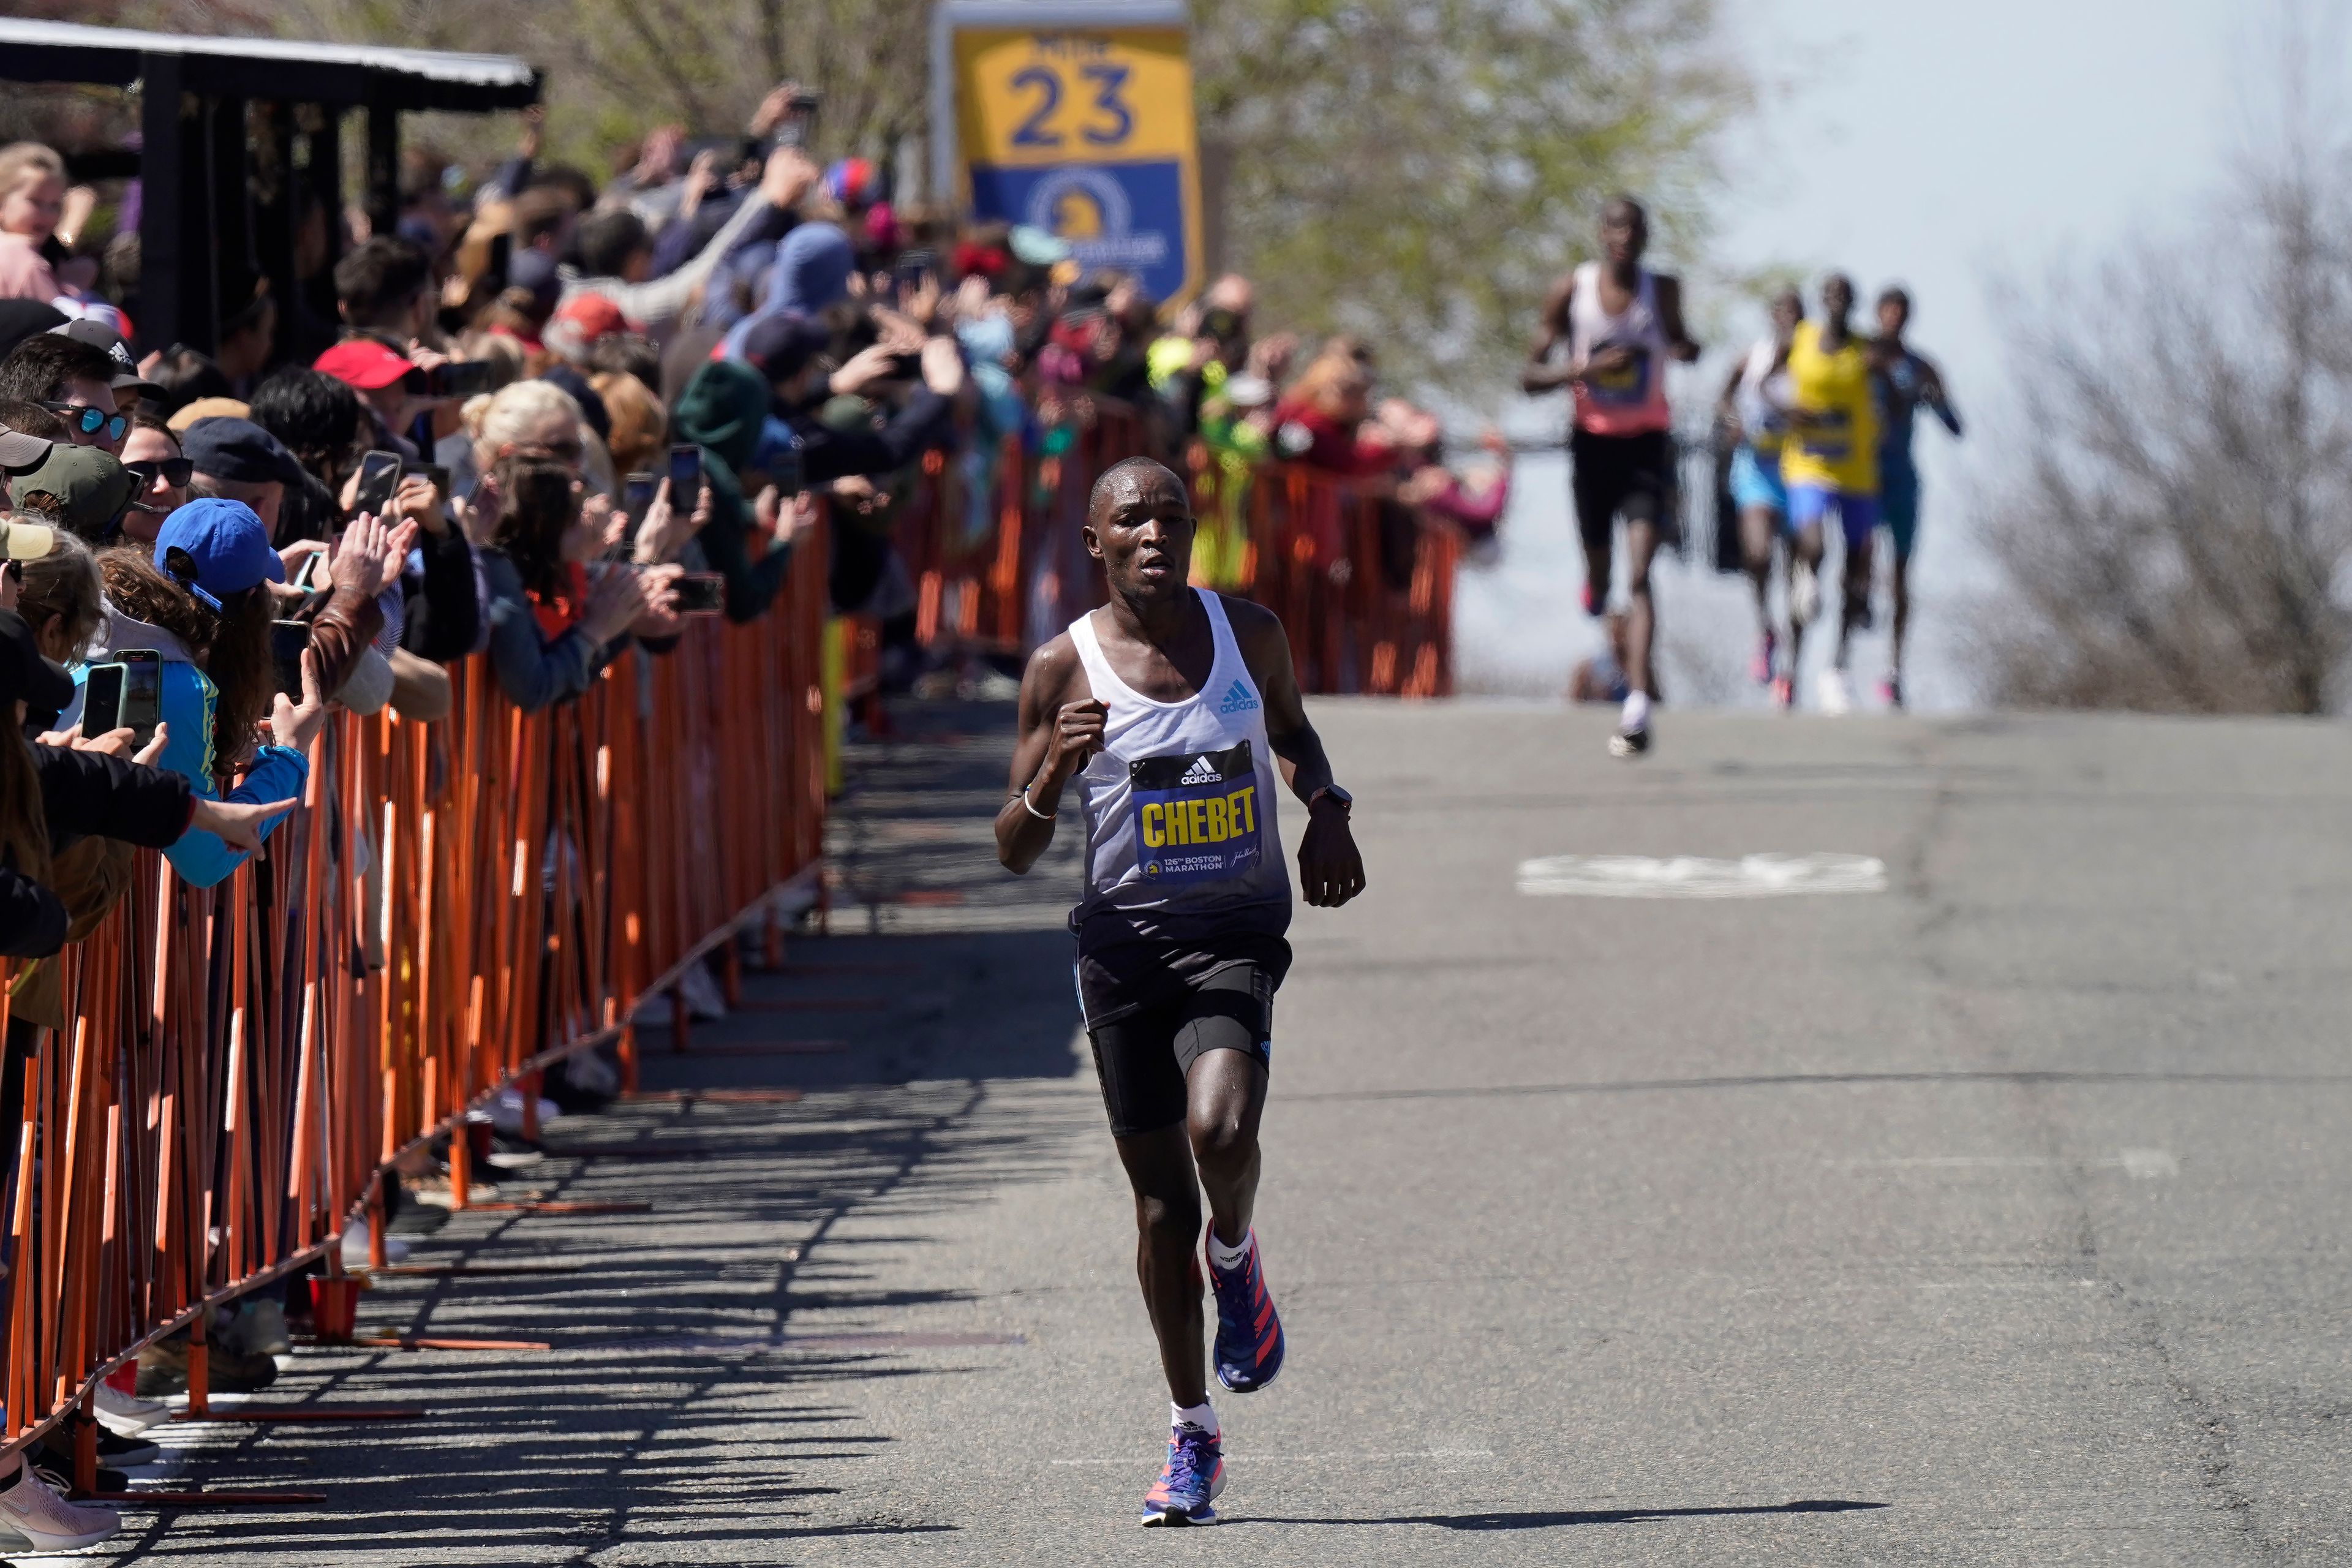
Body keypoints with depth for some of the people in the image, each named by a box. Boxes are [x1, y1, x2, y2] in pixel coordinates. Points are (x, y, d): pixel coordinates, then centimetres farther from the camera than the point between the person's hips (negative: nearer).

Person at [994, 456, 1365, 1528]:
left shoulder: (1249, 633, 2)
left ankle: (1236, 1258, 7)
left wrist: (1327, 808, 5)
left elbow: (1289, 729, 24)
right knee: (1162, 1206, 4)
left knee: (1220, 1129, -28)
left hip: (1235, 931, 0)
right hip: (1125, 941, 0)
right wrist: (1053, 774, -22)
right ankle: (1192, 1437, 20)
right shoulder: (1063, 671, -5)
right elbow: (1014, 853, -3)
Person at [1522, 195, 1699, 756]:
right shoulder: (1571, 293, -6)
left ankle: (1638, 706, -26)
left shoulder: (1663, 291, -2)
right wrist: (1587, 368, -22)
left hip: (1648, 442, -1)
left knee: (1639, 575, -16)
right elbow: (1530, 376, -5)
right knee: (1599, 574, 13)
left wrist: (1686, 348, -5)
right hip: (1593, 441, 1)